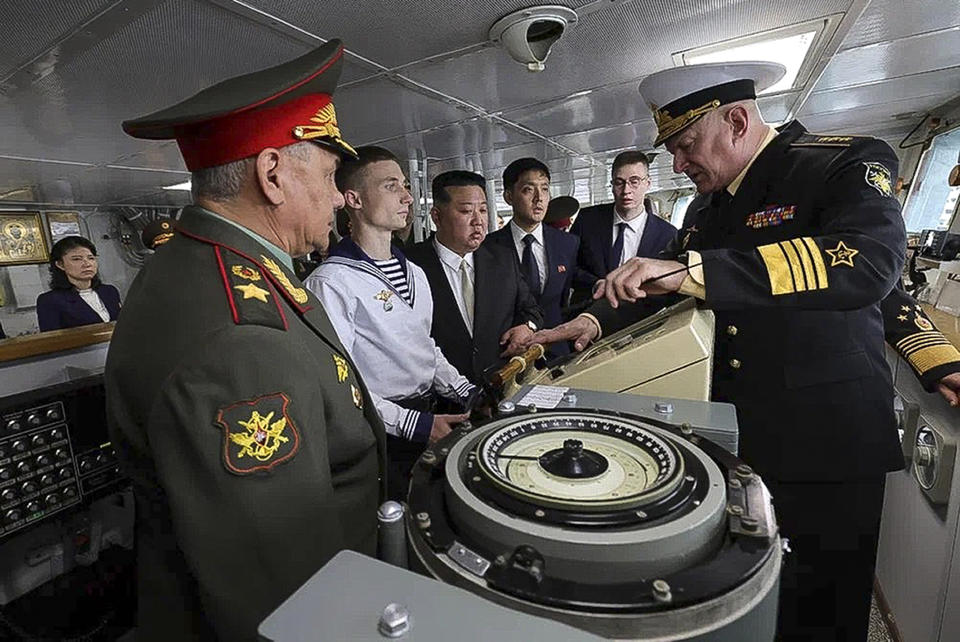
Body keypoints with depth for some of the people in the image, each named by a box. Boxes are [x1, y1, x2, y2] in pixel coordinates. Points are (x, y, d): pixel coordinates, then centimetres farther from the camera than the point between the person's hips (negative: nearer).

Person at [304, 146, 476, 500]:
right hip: (385, 437, -7)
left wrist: (467, 394, 3)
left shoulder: (415, 273, 12)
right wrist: (413, 424, -21)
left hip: (435, 412, 7)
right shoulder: (331, 282, -15)